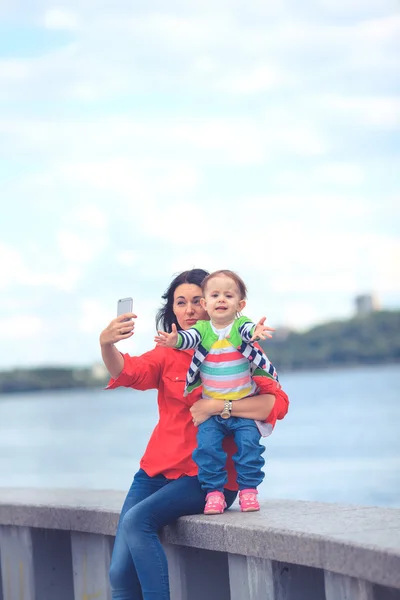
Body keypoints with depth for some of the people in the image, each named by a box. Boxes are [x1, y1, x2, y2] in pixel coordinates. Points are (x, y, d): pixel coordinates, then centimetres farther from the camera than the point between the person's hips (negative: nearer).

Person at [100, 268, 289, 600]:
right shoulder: (168, 354, 10)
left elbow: (277, 402, -15)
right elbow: (128, 372, -11)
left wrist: (215, 405, -23)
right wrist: (106, 345, -33)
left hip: (208, 476, -4)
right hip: (158, 469, 4)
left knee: (136, 520, -29)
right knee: (121, 572, -8)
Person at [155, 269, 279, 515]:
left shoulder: (241, 325, -2)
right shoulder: (202, 329, 1)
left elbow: (248, 330, -25)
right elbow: (189, 338, -19)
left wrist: (256, 332, -50)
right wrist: (175, 339, -43)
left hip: (244, 405, -1)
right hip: (211, 407, 1)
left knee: (249, 442, -15)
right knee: (207, 444, -15)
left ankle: (248, 489, -1)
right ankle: (214, 492, -4)